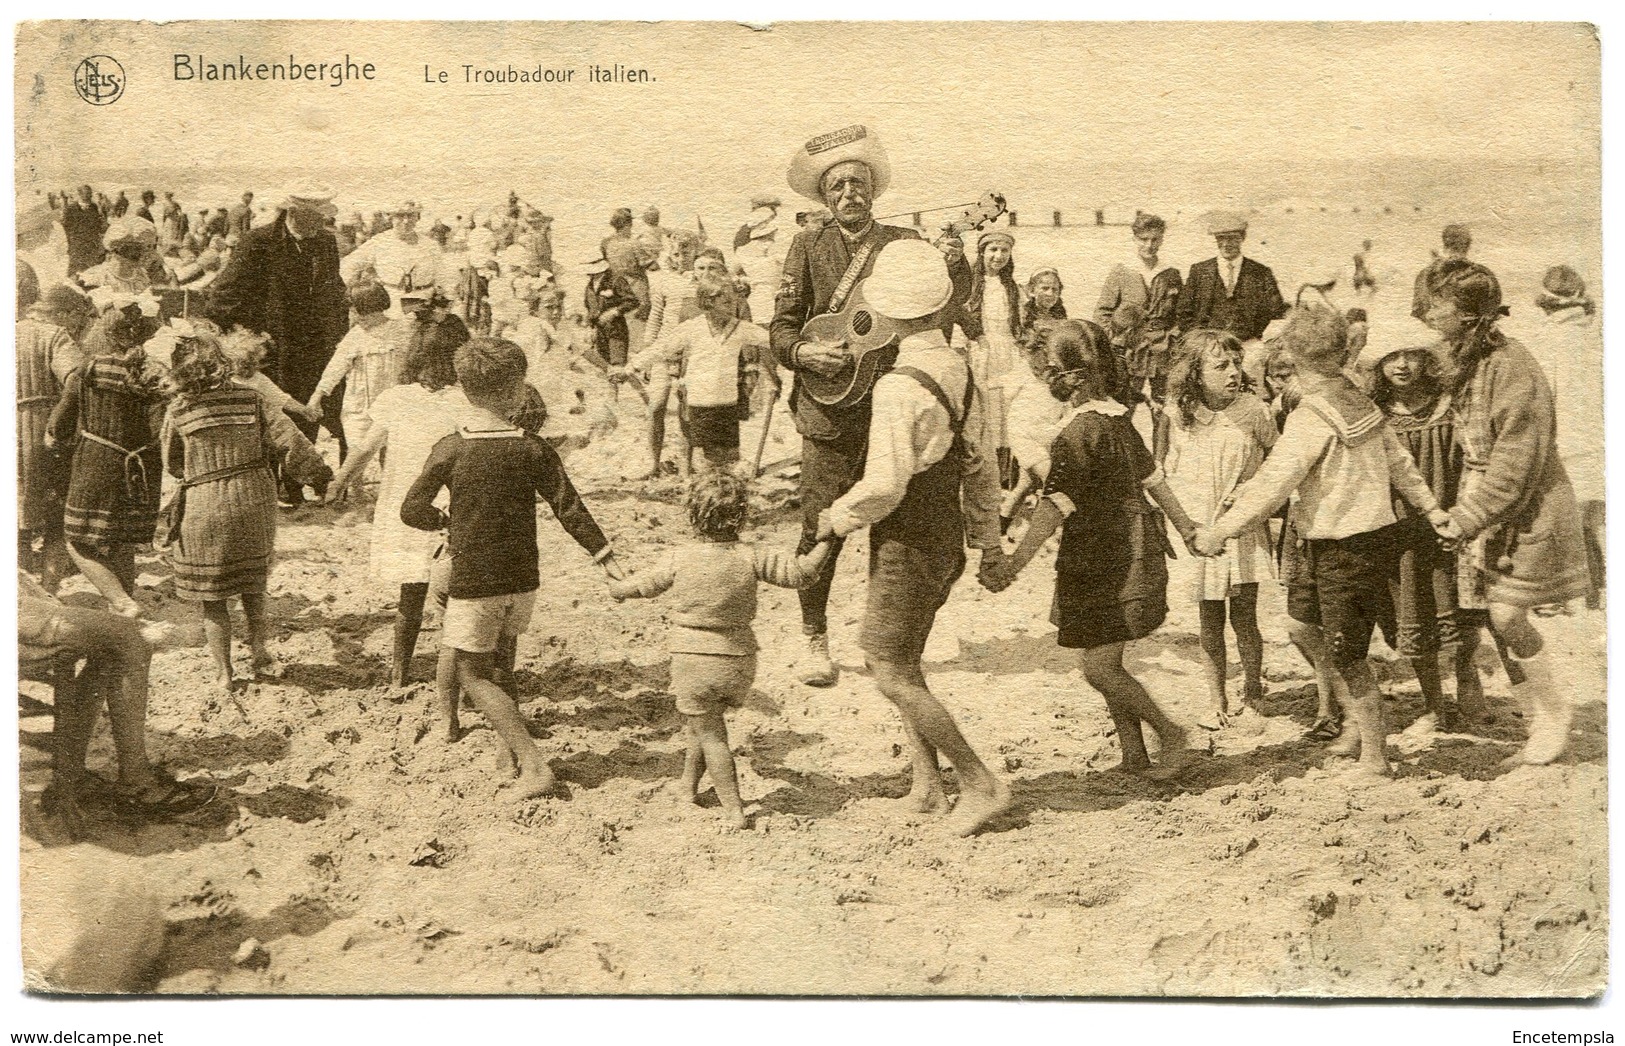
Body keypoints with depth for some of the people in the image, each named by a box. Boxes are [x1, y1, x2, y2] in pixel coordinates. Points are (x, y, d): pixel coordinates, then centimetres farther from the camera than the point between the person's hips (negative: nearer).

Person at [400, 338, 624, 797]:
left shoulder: (450, 449, -11)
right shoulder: (533, 449, -7)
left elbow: (412, 510, -9)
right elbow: (570, 509, -6)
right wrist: (606, 557, 1)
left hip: (473, 581, -3)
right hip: (522, 579, 3)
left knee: (472, 673, 7)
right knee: (501, 663, 26)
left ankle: (533, 764, -4)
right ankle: (513, 748, 31)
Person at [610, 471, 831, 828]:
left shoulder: (678, 560, -9)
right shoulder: (751, 559, -9)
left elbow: (634, 587, 5)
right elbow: (800, 571, -6)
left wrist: (617, 587, 28)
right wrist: (827, 539, 10)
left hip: (693, 661, -3)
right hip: (740, 661, 3)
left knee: (710, 735, 5)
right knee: (708, 725, 24)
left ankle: (734, 809, 1)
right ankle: (688, 786, 39)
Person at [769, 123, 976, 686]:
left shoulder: (905, 243, 7)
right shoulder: (809, 244, 6)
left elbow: (945, 313, -1)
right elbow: (781, 327, 4)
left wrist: (956, 260, -17)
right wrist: (805, 352, -16)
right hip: (830, 409, -1)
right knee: (821, 528, -2)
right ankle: (815, 640, 14)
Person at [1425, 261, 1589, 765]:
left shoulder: (1512, 367, -22)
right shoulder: (1467, 363, 5)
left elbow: (1515, 461, -23)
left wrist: (1467, 517, -21)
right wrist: (1464, 510, 6)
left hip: (1527, 511, -8)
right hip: (1491, 512, 8)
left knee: (1507, 615, -7)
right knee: (1496, 616, 8)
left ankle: (1553, 711, 15)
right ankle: (1541, 723, 20)